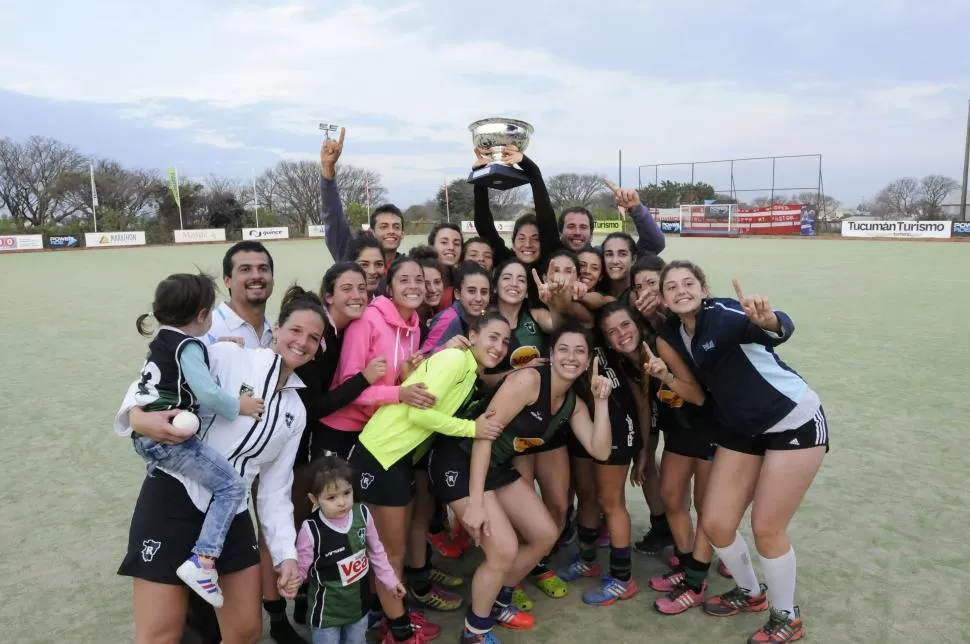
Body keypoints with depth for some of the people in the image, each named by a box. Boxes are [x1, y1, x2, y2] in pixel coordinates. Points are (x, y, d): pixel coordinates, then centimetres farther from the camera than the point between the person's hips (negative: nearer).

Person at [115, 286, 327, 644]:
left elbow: (276, 487, 13)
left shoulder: (296, 411, 12)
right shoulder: (227, 357, -5)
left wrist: (286, 552, 7)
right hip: (174, 498, -6)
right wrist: (138, 416, -28)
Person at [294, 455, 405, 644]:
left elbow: (376, 551, 3)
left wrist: (389, 579, 8)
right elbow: (302, 567, -15)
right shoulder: (311, 530, -25)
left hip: (360, 603, 4)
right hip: (327, 611, -4)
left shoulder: (363, 514, -12)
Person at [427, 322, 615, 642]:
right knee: (504, 550, -15)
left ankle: (498, 602, 34)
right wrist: (475, 502, -28)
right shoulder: (528, 380, -22)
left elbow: (600, 451, -3)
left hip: (497, 466, 9)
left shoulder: (574, 403, 3)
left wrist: (601, 402, -12)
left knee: (546, 535, 13)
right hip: (460, 461, -9)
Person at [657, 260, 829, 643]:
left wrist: (767, 320, -62)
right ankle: (750, 593, 35)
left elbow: (781, 330, -39)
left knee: (767, 528, -2)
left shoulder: (723, 313, -22)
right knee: (714, 523, 7)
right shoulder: (672, 335, -2)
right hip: (742, 429, 7)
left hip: (796, 423, -6)